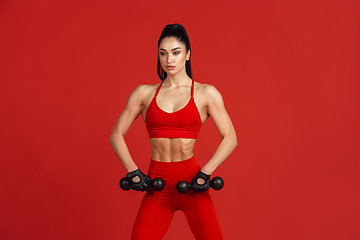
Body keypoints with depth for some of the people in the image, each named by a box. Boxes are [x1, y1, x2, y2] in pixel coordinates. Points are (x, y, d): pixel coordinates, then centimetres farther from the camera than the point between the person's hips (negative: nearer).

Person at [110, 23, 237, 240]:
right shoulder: (144, 93, 7)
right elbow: (117, 135, 9)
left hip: (191, 182, -1)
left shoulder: (206, 93, 2)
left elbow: (230, 138, -1)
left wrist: (205, 173, -11)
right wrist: (133, 171, -2)